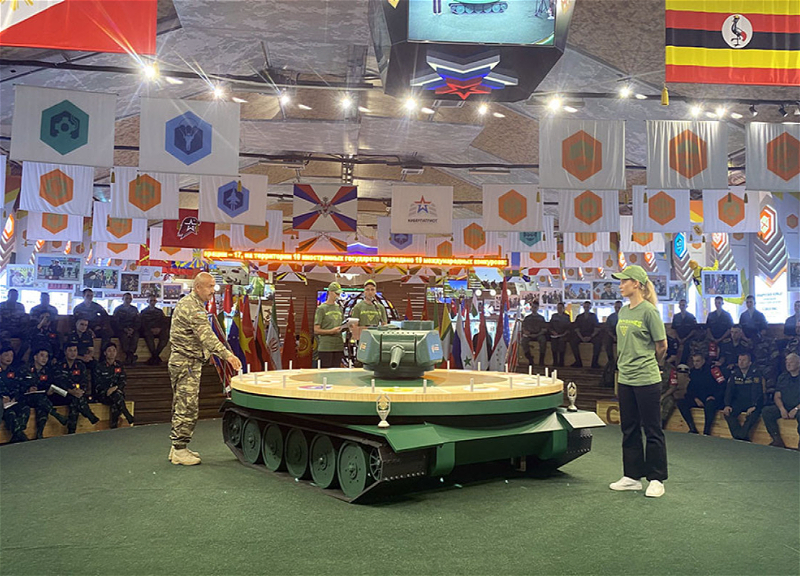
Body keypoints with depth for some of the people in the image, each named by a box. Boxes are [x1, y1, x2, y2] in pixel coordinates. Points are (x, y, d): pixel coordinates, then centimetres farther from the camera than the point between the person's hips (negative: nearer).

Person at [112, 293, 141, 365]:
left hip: (132, 329, 2)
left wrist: (133, 329, -10)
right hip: (121, 329, -2)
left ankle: (129, 356, -32)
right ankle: (132, 356, -31)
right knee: (124, 336, -35)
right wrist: (124, 329, -15)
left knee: (136, 335, -33)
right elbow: (116, 322, 1)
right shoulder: (118, 309, 10)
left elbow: (138, 322, 10)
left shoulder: (134, 309, 17)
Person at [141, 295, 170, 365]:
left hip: (159, 330, 1)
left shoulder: (160, 311, 23)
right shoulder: (144, 312, 17)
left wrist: (160, 328, -7)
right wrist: (151, 329, -12)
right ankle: (156, 357, -32)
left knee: (165, 335, -34)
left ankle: (154, 356, -28)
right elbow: (142, 324, 5)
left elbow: (166, 322, 13)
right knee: (148, 335, -38)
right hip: (148, 330, -1)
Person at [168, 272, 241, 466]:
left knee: (182, 407, 15)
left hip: (187, 362, 11)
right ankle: (179, 451, 0)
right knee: (187, 407, -6)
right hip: (186, 363, -11)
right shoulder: (192, 307, -18)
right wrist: (227, 354, -37)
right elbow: (206, 335, -29)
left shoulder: (187, 303, 16)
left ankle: (178, 447, 22)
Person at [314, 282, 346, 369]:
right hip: (325, 347, -6)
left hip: (338, 347, 6)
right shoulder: (321, 308, -2)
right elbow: (316, 330, -5)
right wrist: (331, 331, -17)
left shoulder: (339, 308, 17)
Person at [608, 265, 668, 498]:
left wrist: (648, 366, 6)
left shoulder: (648, 310, -11)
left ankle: (656, 479, 14)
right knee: (629, 429, 14)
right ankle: (632, 477, 25)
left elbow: (662, 345, -6)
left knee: (652, 430, 3)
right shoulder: (623, 311, 10)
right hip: (625, 380, 8)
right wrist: (624, 365, 15)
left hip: (647, 380, -8)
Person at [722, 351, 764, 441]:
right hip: (738, 402, 4)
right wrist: (727, 405, -12)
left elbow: (757, 391, -14)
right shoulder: (735, 373, 9)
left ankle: (740, 437, -33)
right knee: (727, 412, -24)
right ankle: (742, 438, -31)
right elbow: (729, 390, 4)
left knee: (754, 413, -35)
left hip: (752, 402, -4)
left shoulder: (755, 373, -4)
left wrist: (754, 406, -28)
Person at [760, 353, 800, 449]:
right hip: (784, 408, 5)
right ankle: (777, 440, -18)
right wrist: (782, 409, -8)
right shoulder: (782, 377, 15)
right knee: (766, 411, -21)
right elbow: (777, 396, 11)